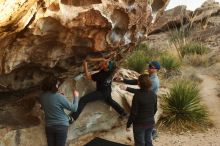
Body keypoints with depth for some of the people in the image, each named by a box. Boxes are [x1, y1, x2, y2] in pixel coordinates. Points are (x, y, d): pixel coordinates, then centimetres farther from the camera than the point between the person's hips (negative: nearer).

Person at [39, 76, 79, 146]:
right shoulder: (59, 97, -20)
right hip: (61, 125, -4)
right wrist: (76, 97, 3)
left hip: (49, 126, 4)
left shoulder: (42, 97, -5)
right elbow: (73, 108, -13)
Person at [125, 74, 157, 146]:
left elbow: (133, 113, -20)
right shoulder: (153, 94, -5)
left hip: (140, 124, -5)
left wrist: (128, 124, -9)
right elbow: (155, 109, 6)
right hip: (150, 123, 5)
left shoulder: (137, 95, -23)